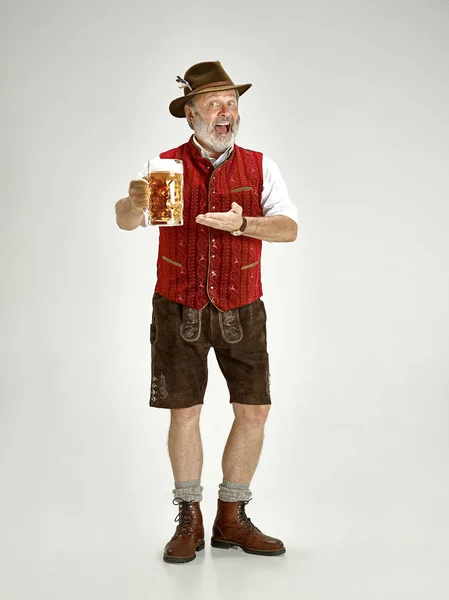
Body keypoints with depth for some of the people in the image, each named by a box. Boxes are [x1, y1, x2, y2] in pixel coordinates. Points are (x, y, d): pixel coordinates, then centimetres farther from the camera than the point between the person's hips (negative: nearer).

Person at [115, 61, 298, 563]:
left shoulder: (259, 167, 3)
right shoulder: (165, 166, 0)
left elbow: (288, 227, -9)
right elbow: (125, 220, -13)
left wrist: (241, 223, -27)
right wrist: (136, 203, -37)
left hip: (241, 310, 2)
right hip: (179, 309, -1)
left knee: (254, 411, 0)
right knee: (184, 411, 1)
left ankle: (231, 519, 16)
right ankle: (189, 521, 16)